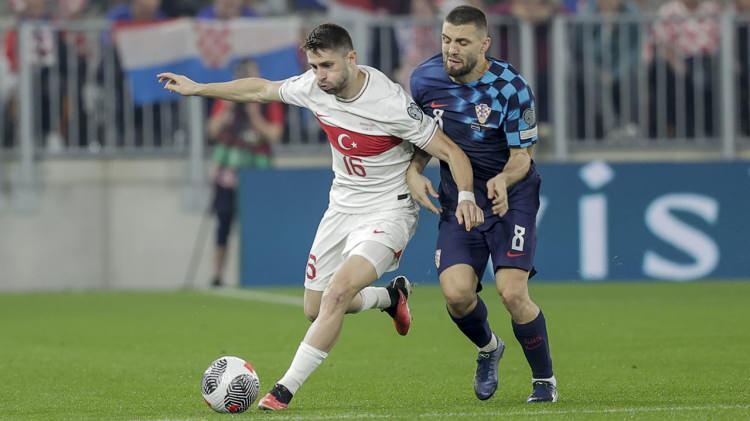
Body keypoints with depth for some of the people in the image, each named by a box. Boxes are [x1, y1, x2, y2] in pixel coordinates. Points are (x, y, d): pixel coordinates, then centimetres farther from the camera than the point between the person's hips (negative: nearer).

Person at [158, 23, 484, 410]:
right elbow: (260, 90, 11)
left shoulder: (391, 104, -25)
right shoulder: (313, 87, -8)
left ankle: (285, 390, -18)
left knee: (337, 292, -26)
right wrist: (197, 89, 16)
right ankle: (392, 296, 40)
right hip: (342, 206, 7)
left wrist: (465, 196, -37)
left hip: (388, 212, -7)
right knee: (315, 309, 11)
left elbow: (451, 152, -20)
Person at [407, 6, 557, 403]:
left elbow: (522, 157, -13)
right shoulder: (425, 78, -6)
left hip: (510, 195, -3)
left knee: (512, 292, -18)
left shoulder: (511, 87, -18)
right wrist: (413, 172, -6)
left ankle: (545, 380, 5)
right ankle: (488, 348, 19)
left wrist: (503, 180, -34)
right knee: (456, 291, -16)